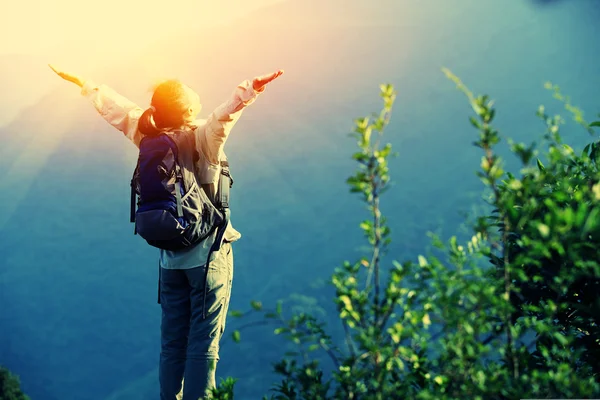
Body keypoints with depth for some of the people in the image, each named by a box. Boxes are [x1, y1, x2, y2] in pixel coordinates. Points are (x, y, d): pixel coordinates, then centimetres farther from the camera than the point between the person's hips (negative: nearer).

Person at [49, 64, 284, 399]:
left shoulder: (149, 137, 0)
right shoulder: (201, 138, -14)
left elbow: (115, 106, 12)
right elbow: (222, 118, -34)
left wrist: (82, 82, 24)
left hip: (170, 256, 5)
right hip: (209, 253, -5)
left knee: (172, 342, 13)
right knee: (203, 343, -2)